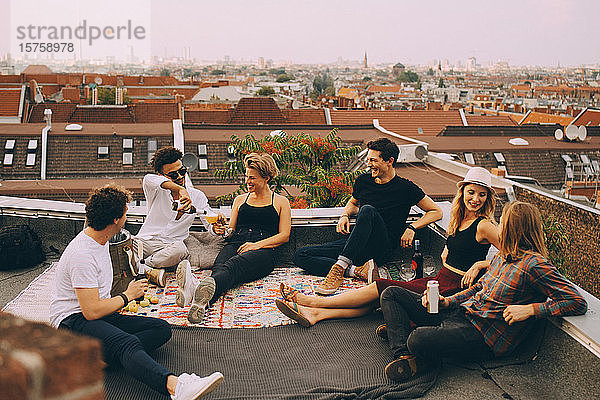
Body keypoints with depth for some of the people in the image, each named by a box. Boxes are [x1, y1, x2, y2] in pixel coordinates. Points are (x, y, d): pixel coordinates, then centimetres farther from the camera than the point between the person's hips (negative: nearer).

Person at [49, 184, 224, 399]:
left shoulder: (100, 240, 12)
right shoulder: (82, 254, -20)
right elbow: (91, 311, -24)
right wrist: (127, 296, -10)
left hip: (99, 315, 10)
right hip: (73, 320, -10)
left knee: (162, 328, -10)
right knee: (128, 343, -38)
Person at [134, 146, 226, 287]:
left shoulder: (197, 196, 7)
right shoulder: (156, 191, 0)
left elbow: (210, 222, 7)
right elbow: (149, 179, -26)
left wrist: (216, 227, -20)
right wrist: (180, 189, -43)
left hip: (172, 246, 1)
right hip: (145, 242, 0)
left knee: (180, 250, -38)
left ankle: (138, 265, -27)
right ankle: (149, 271, -36)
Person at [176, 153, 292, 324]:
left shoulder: (281, 202, 19)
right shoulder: (240, 199, 30)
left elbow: (284, 235, 8)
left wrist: (257, 245, -8)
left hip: (263, 250, -3)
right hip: (235, 244, 3)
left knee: (235, 264, -40)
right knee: (220, 265, -36)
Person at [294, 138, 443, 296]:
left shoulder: (405, 188, -1)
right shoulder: (363, 180, 10)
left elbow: (437, 212, 6)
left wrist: (412, 227, -9)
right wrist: (345, 215, 9)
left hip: (382, 249, -5)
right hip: (355, 244, 5)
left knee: (368, 211, -35)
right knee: (301, 255, -12)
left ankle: (340, 267, -41)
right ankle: (357, 270, -28)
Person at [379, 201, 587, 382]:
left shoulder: (534, 264, -14)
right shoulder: (501, 256, 11)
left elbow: (578, 302, -18)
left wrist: (530, 309, -23)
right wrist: (448, 302, 6)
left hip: (484, 335, -9)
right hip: (460, 313, 9)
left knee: (419, 339, -36)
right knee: (391, 294, 4)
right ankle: (404, 355, -12)